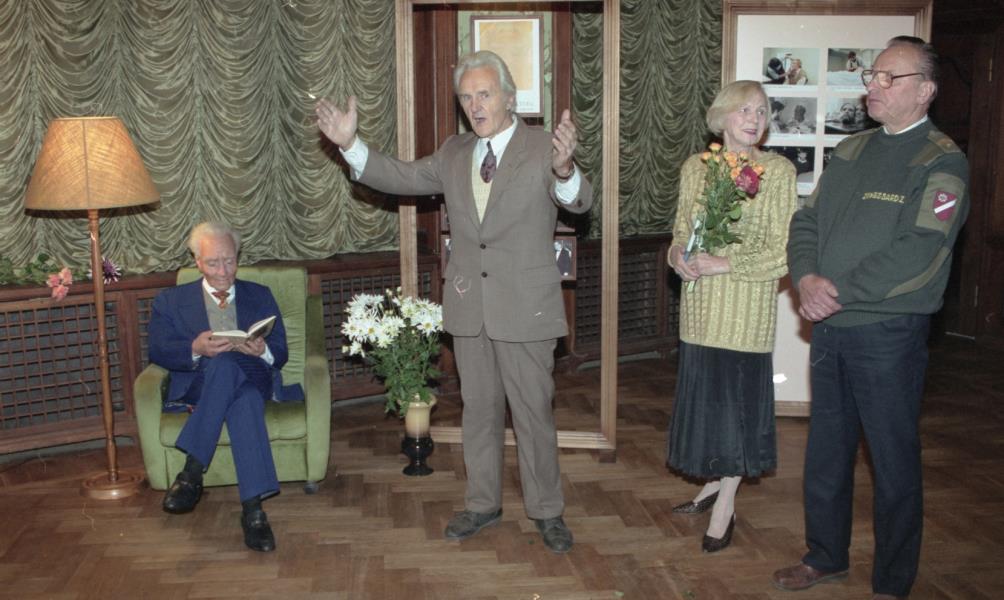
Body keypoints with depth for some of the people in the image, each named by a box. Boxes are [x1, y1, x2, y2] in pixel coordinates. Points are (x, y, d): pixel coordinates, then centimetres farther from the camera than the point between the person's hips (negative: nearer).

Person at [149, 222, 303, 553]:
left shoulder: (260, 296, 22)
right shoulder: (171, 301, 19)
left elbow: (280, 354, 12)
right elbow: (158, 352, 3)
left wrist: (262, 350, -13)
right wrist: (196, 349, -19)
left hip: (252, 380, 1)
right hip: (198, 386, 0)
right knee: (224, 363, -39)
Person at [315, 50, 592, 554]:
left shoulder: (544, 148, -10)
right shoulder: (453, 154, 8)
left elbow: (579, 200, -25)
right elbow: (400, 177, 8)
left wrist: (564, 169, -49)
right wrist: (349, 144, -6)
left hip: (525, 308, -5)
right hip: (468, 306, 5)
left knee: (533, 412, 7)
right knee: (479, 409, 17)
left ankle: (547, 511, 24)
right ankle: (483, 503, 33)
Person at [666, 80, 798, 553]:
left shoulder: (778, 171, -7)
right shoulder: (695, 167, 6)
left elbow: (783, 251, -10)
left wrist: (725, 263, -18)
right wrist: (678, 255, -7)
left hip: (746, 305, -4)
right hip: (699, 304, 4)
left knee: (738, 396, 2)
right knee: (703, 393, 13)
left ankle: (725, 508, 15)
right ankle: (713, 483, 33)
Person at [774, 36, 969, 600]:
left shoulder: (942, 162, -9)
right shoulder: (852, 150, 11)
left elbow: (917, 254, -19)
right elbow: (806, 222, 9)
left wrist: (840, 293, -17)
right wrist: (806, 278, -9)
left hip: (889, 334, -6)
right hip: (830, 328, 7)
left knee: (895, 463, 6)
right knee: (826, 451, 17)